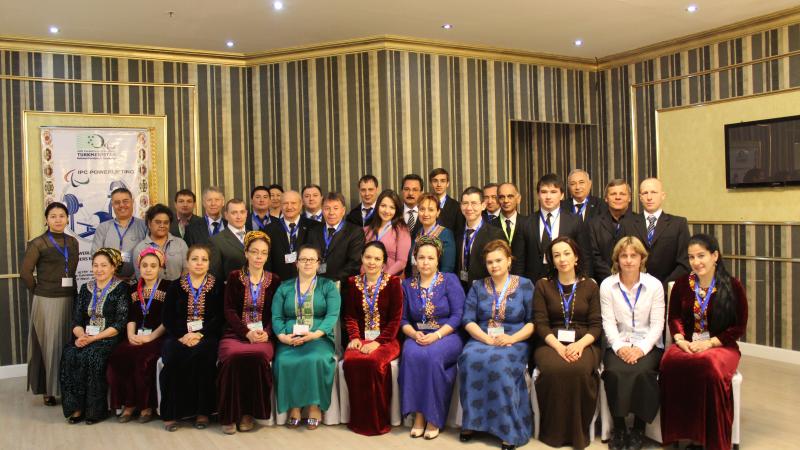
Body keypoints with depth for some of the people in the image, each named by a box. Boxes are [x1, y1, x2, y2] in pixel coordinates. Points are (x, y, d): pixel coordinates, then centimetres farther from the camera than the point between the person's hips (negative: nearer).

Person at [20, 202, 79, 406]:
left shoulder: (73, 242, 9)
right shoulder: (38, 243, -5)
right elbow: (25, 272, -6)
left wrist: (72, 291, 6)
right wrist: (39, 291, -1)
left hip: (69, 299, 4)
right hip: (47, 301, -4)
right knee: (49, 345, 2)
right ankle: (48, 390, 13)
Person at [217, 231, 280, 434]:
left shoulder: (274, 280, 12)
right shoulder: (234, 277, 9)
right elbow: (229, 311, 1)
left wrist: (265, 333, -13)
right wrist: (247, 333, -15)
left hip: (263, 336, 0)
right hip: (235, 333, 0)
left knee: (259, 355, -34)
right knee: (233, 356, -34)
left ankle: (249, 412, -17)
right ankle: (230, 414, -17)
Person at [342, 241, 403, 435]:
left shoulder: (393, 283, 2)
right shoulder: (353, 283, 12)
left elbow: (395, 319, -3)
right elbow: (350, 315, 9)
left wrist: (378, 342, -15)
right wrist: (354, 337, -10)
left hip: (385, 340, -3)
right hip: (360, 339, 3)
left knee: (373, 362, -34)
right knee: (351, 361, -30)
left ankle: (378, 421, -15)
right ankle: (359, 419, -11)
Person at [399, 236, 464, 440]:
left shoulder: (450, 280, 1)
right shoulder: (407, 284, 10)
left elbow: (457, 315, -6)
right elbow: (403, 319, 7)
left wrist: (437, 335, -19)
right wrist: (414, 334, -14)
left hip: (446, 336, -2)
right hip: (417, 337, 2)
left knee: (432, 356, -34)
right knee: (411, 354, -31)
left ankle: (433, 418, -19)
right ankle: (418, 414, -21)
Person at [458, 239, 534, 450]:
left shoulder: (525, 285, 7)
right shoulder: (477, 287, 12)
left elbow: (533, 321, 1)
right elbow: (468, 320, 3)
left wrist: (512, 338, -15)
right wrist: (487, 339, -14)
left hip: (514, 342, -2)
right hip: (481, 340, 2)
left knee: (500, 363, -34)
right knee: (471, 359, -31)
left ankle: (508, 429, -24)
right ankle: (472, 422, -20)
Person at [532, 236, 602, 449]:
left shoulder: (590, 286, 10)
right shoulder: (543, 285, 9)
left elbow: (596, 325, 4)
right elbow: (541, 324, 1)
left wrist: (580, 344, -15)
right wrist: (558, 346, -16)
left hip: (584, 343, 0)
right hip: (551, 343, 0)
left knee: (580, 370, -34)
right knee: (553, 369, -34)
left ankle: (578, 432, -14)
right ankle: (553, 432, -16)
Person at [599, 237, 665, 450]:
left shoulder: (654, 284, 1)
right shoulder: (607, 285, 3)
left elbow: (657, 324, -2)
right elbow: (608, 322, -2)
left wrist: (641, 349, -16)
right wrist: (619, 347, -17)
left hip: (648, 345, 0)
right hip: (618, 345, 1)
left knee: (642, 373, -30)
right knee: (613, 372, -29)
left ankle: (639, 428, -8)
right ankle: (618, 427, -7)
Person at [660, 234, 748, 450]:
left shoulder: (733, 286, -1)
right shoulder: (682, 283, 9)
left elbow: (739, 327, 0)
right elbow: (674, 317, 13)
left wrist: (709, 343, -12)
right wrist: (680, 339, -7)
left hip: (721, 346, -2)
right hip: (687, 345, 3)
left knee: (709, 366, -38)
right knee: (670, 362, -33)